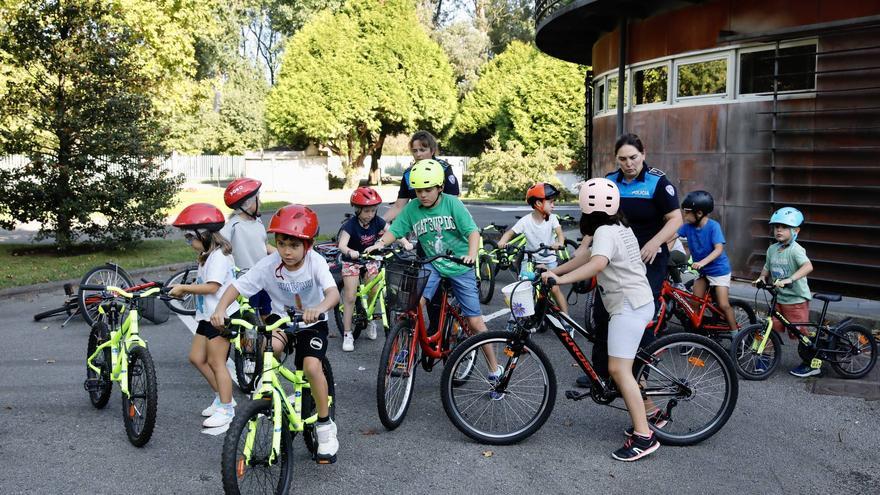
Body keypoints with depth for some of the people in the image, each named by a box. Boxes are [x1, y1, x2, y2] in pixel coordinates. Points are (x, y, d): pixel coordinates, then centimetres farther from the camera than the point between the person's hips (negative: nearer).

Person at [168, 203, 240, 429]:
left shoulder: (218, 256, -17)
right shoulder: (208, 256, 16)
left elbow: (212, 287, -24)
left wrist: (183, 288, -18)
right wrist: (185, 288, 5)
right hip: (207, 316, 10)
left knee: (216, 363, -3)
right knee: (197, 357, 13)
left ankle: (226, 409, 7)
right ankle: (222, 397, 24)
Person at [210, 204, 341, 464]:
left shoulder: (315, 262, -24)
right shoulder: (269, 264, -18)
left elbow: (333, 292, -38)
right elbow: (237, 286, -19)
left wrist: (318, 309, -60)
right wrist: (220, 309, -38)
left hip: (311, 323, -2)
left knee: (312, 367, -24)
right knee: (271, 346, -32)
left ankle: (325, 426, -4)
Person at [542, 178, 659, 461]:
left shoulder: (605, 232, -14)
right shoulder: (621, 228, 16)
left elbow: (598, 263, -34)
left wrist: (560, 279, -39)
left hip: (628, 305, -11)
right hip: (641, 301, 11)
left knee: (618, 369, -15)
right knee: (628, 364, 20)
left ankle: (643, 436, -17)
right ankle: (647, 412, 29)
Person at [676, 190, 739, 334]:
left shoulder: (713, 226, -21)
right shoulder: (688, 226, -7)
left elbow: (719, 249, -29)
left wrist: (702, 262, -42)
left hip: (718, 269, -5)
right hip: (701, 270, 6)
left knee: (723, 305, -7)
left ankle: (736, 334, 7)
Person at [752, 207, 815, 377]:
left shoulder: (795, 250, -18)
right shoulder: (772, 249, 5)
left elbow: (808, 266, -34)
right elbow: (767, 268, 17)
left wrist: (789, 279, -45)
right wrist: (761, 277, -4)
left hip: (796, 300, -6)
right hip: (778, 298, 6)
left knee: (800, 334, 4)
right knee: (771, 329, 7)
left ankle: (811, 365, 20)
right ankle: (765, 357, 20)